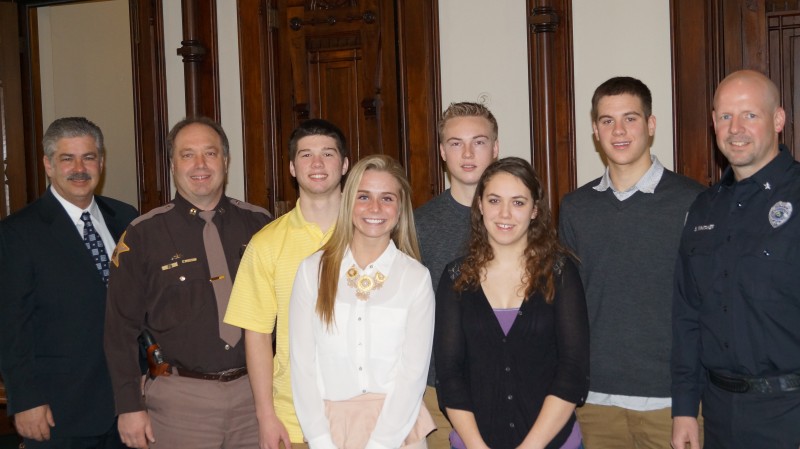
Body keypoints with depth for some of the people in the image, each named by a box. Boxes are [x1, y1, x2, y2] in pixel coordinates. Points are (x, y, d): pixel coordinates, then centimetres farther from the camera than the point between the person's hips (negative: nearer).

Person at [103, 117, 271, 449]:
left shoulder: (258, 224, 4)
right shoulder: (143, 236, -2)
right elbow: (120, 330, -1)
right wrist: (130, 407, -5)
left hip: (255, 392, 2)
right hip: (180, 397, -2)